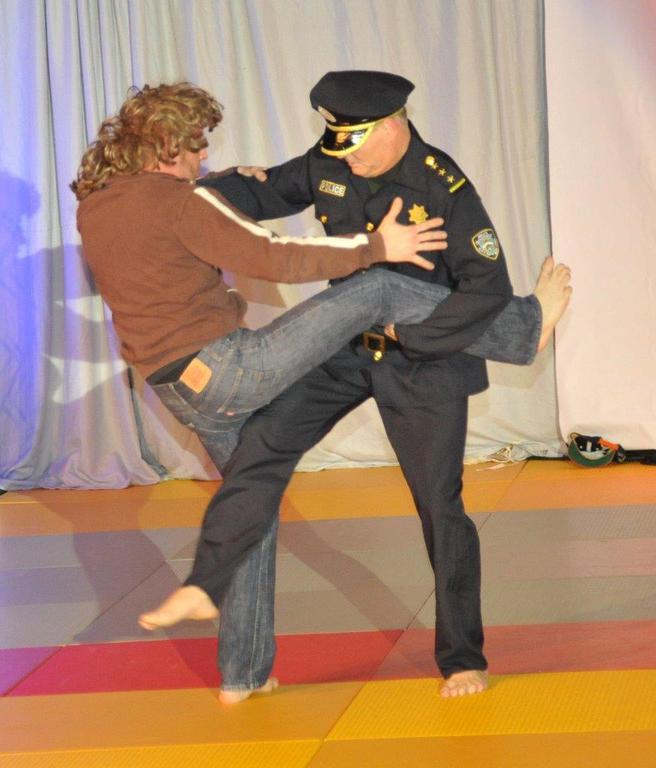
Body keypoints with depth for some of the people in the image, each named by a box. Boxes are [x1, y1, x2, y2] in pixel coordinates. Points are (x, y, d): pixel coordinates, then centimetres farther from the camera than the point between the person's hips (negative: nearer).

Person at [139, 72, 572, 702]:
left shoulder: (445, 188, -20)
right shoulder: (328, 166, -4)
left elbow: (487, 288, -23)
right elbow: (260, 194, 9)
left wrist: (412, 337, -23)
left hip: (425, 361, -4)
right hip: (344, 347, 4)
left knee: (440, 507, 1)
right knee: (263, 443, -14)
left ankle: (462, 659, 13)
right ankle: (203, 587, -10)